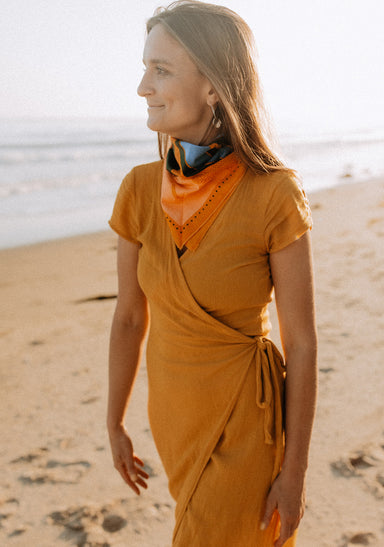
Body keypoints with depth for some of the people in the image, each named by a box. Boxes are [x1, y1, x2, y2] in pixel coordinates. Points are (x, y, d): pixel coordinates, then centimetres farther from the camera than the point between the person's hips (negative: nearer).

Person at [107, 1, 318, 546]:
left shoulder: (275, 194, -21)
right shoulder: (140, 189, -9)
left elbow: (302, 342, -14)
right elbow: (129, 317, 2)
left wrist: (294, 471, -10)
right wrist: (115, 424, 10)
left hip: (247, 419, -4)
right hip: (174, 414, 4)